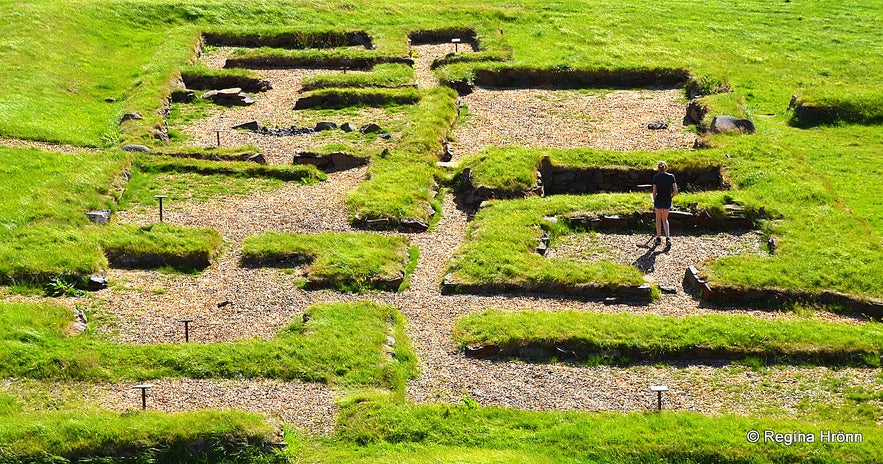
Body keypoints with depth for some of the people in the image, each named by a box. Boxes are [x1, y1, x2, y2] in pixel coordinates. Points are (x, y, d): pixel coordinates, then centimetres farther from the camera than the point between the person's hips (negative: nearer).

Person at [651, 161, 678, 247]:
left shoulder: (656, 177, -6)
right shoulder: (671, 176, -1)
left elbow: (654, 192, -7)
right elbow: (675, 191, -4)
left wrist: (654, 201, 6)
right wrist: (670, 197, 12)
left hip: (658, 201, -2)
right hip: (667, 201, 2)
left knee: (658, 219, 15)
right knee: (665, 219, 16)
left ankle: (658, 238, 20)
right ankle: (668, 237, -1)